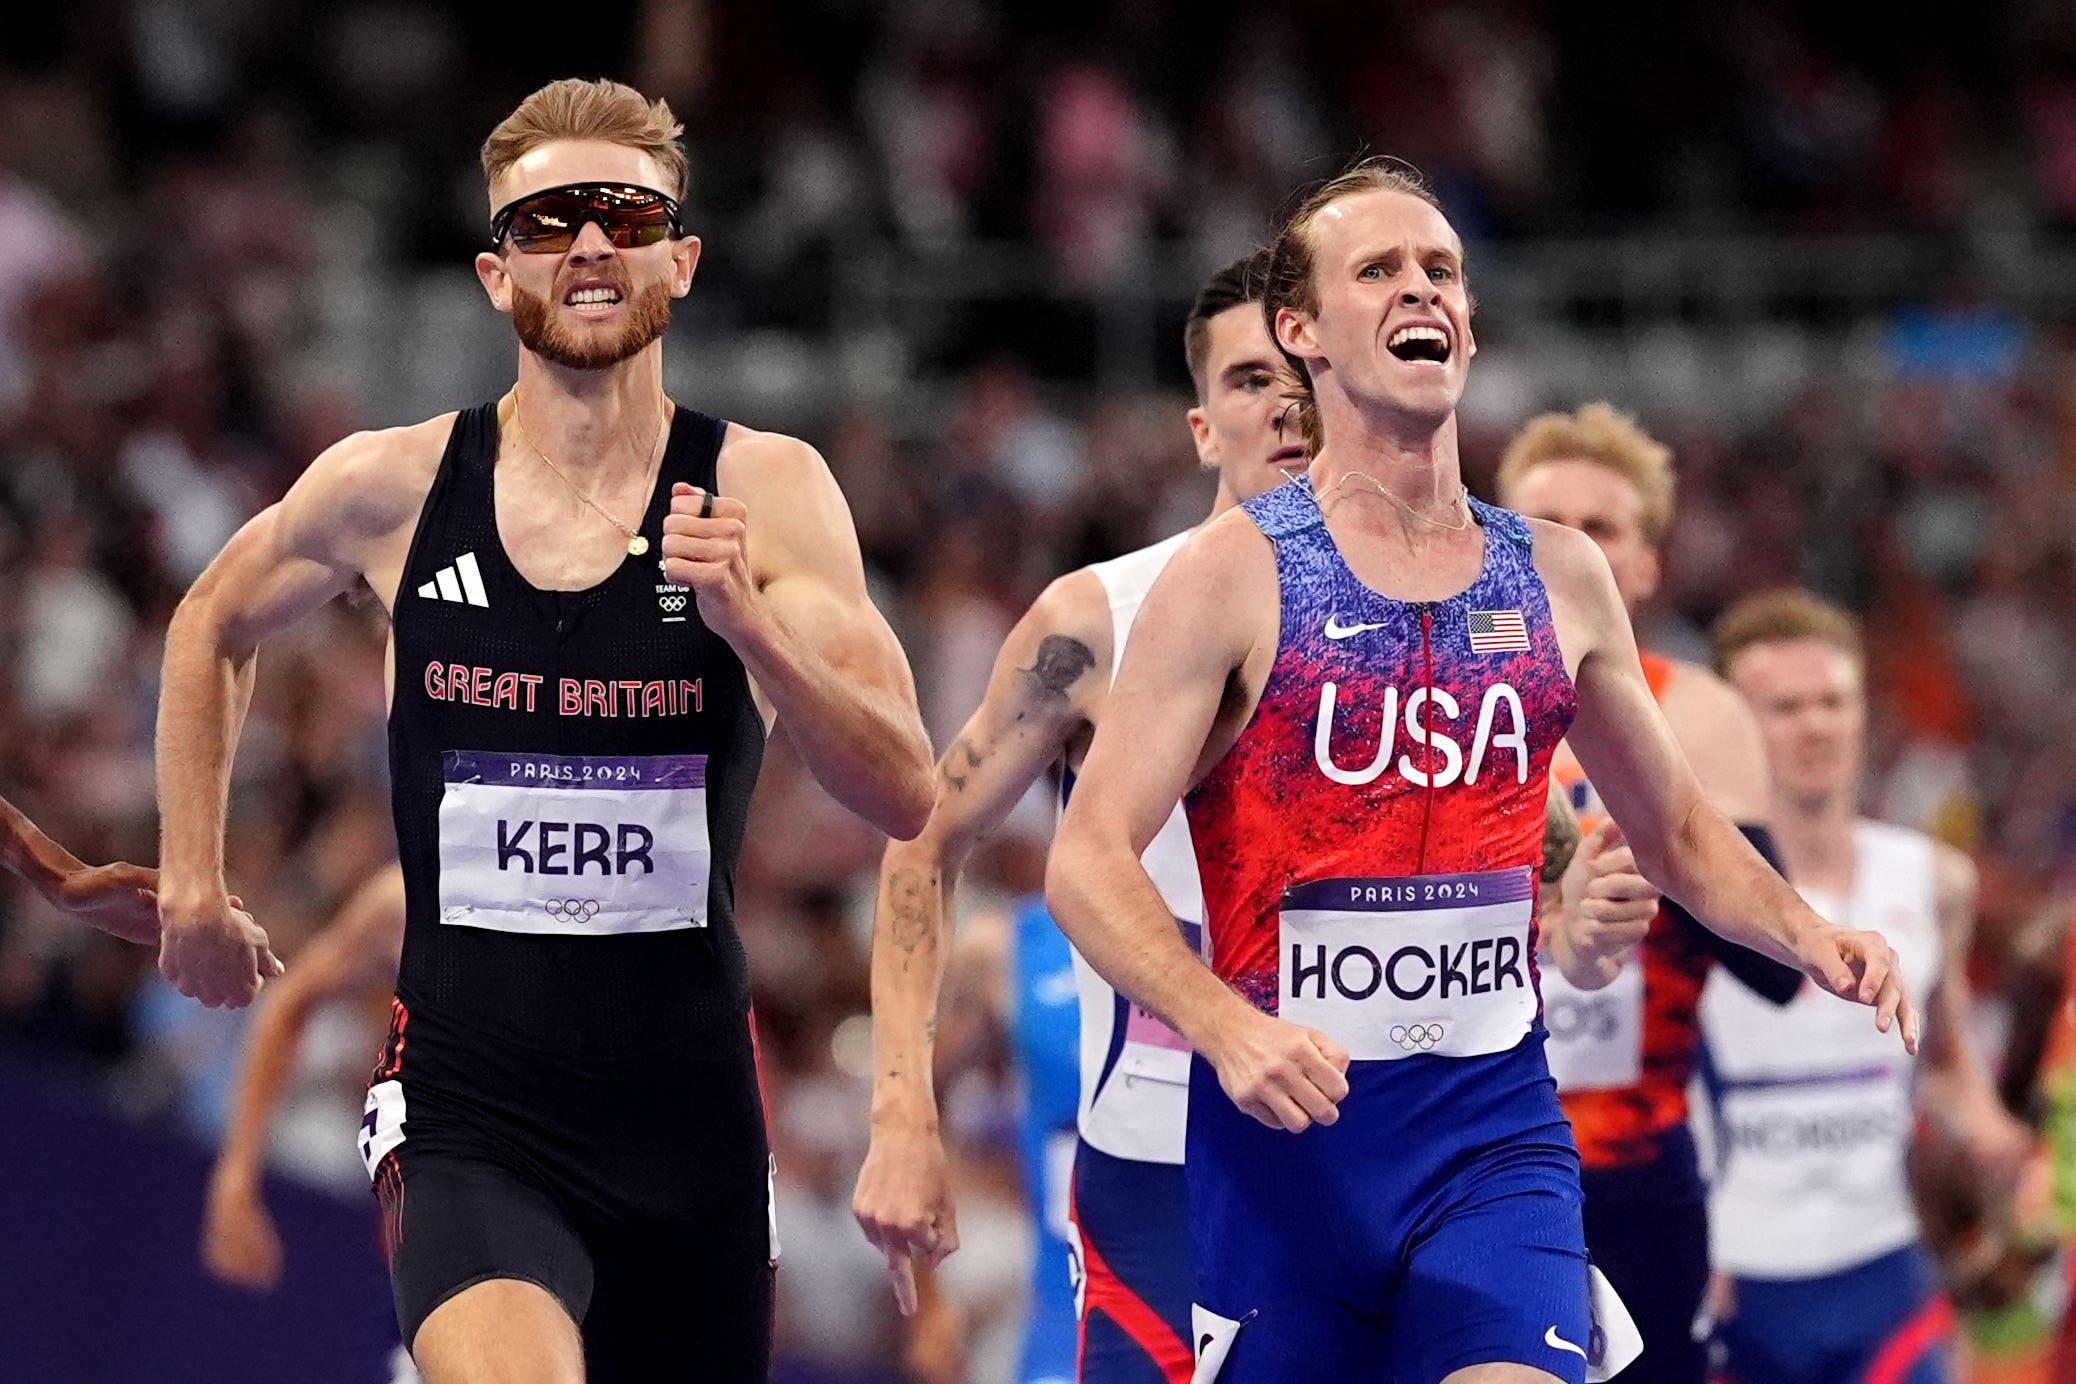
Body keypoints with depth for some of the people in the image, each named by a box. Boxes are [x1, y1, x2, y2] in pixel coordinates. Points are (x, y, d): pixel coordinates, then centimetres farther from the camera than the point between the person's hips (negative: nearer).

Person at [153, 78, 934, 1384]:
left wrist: (746, 624, -25)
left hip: (692, 1108, 2)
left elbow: (904, 795, -11)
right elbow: (213, 627, 20)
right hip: (468, 1105, -2)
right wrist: (193, 881, 16)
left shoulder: (765, 492, -4)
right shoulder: (392, 488, -1)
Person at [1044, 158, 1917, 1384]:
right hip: (1287, 1119, -2)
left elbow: (1678, 832, 21)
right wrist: (1228, 1031, -26)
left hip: (1496, 1124, 2)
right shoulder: (1236, 574, -4)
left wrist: (1810, 938, 1)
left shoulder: (1557, 578, 9)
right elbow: (1088, 861, -10)